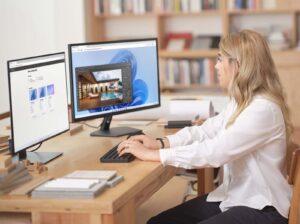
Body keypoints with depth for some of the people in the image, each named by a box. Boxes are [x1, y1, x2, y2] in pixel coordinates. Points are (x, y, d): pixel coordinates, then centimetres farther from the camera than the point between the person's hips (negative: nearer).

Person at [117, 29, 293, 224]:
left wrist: (153, 154, -25)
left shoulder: (263, 109, -23)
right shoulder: (240, 101, 10)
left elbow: (213, 151, -28)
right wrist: (161, 143, -7)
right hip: (232, 197, 9)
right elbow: (206, 131, 9)